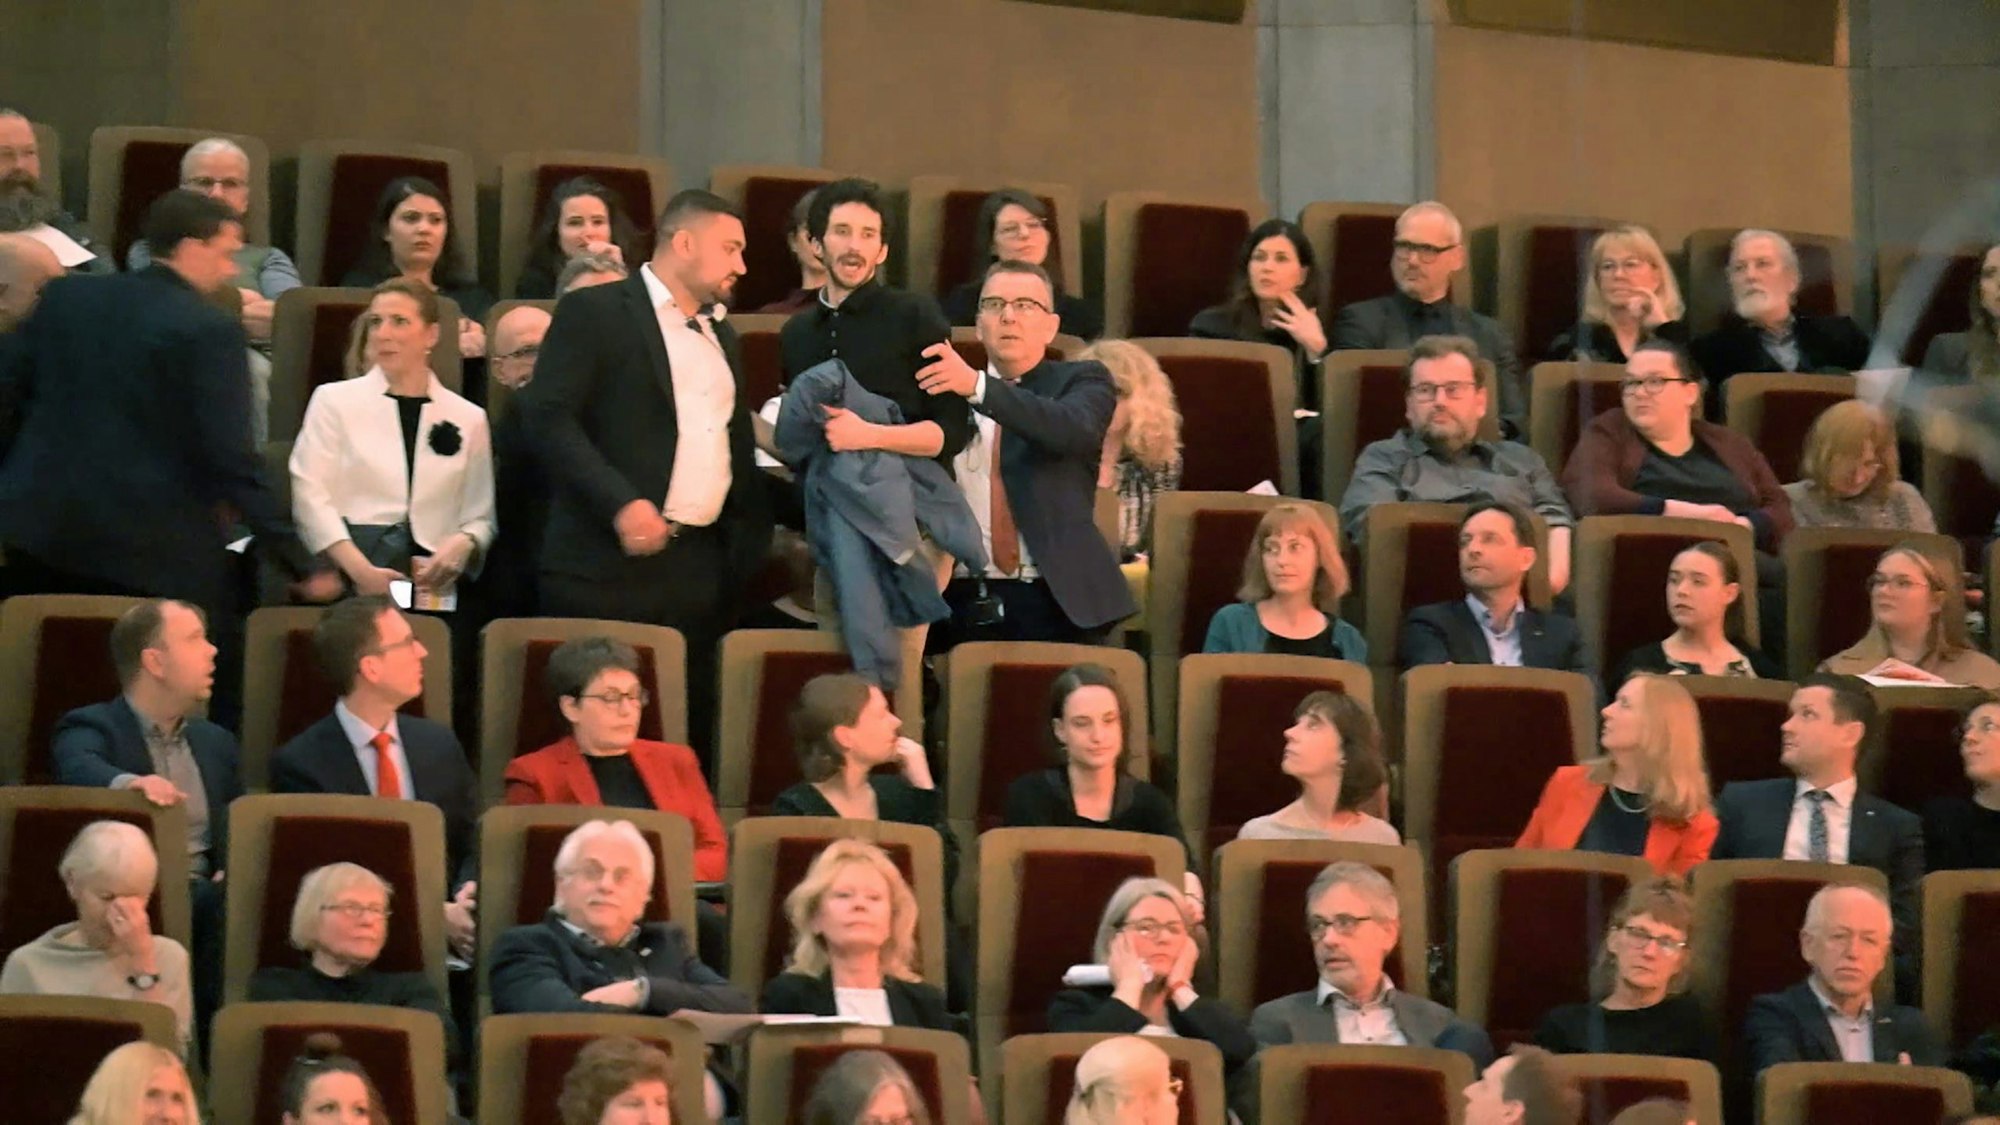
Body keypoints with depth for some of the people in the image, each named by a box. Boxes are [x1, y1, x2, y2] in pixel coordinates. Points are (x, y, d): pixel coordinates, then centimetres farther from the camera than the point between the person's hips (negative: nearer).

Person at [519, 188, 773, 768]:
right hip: (612, 566, -7)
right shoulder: (594, 313, -2)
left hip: (704, 567, 7)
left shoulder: (719, 336, 22)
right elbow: (546, 415, -12)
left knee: (690, 734, 5)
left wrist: (754, 540, 14)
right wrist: (622, 503, -21)